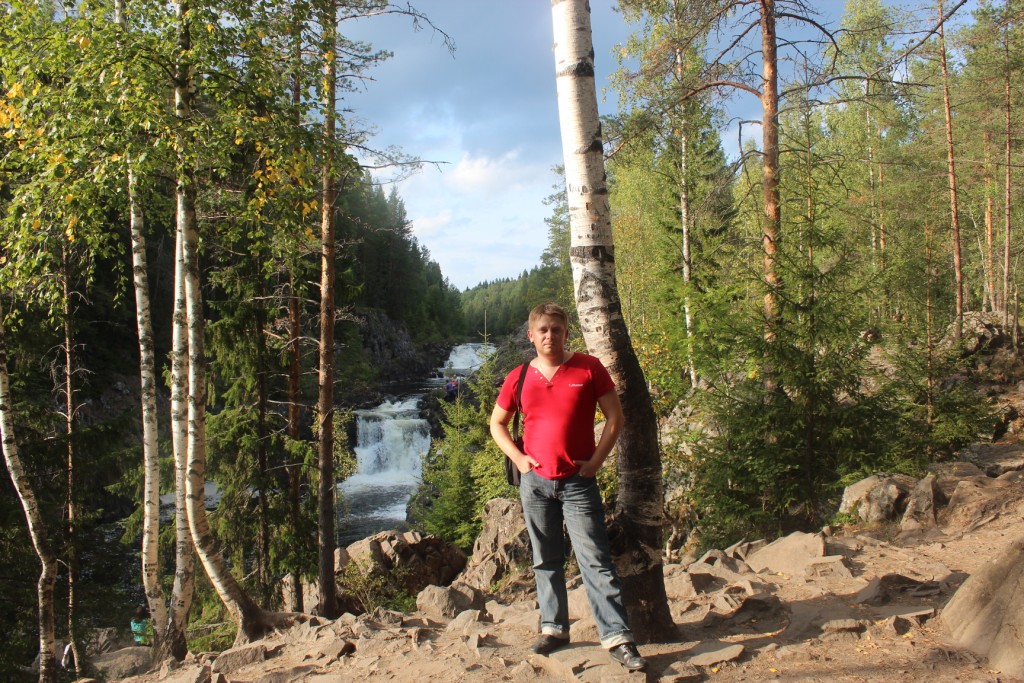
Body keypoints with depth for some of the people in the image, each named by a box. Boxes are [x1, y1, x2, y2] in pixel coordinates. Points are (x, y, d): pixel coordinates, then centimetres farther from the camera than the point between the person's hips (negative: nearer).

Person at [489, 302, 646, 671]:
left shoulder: (589, 369, -4)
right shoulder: (519, 378, 3)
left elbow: (615, 416, 0)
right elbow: (497, 424, 14)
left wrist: (596, 459, -8)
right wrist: (518, 458, 1)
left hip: (578, 482, -3)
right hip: (535, 482, 3)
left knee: (596, 561, -5)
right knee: (546, 561, 12)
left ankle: (617, 637, -1)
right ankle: (554, 628, 25)